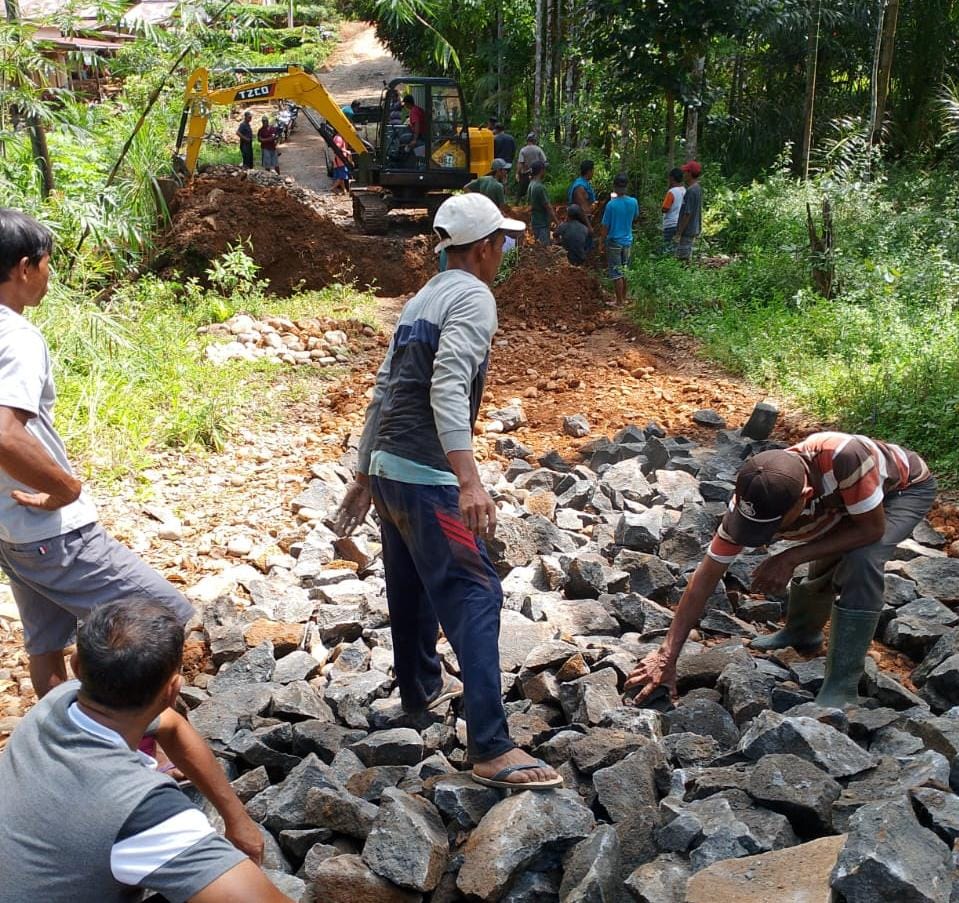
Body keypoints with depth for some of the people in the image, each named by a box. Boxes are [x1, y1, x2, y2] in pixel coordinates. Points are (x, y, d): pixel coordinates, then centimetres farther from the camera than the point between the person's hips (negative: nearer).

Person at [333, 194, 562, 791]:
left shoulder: (421, 300, 17)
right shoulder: (473, 299, -10)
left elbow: (384, 392, 19)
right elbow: (448, 390, -25)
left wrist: (365, 476, 24)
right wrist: (469, 481, -34)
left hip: (388, 469, 9)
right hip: (427, 478, -9)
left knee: (412, 587, 24)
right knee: (474, 597, -8)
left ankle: (421, 687, 43)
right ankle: (491, 748, -8)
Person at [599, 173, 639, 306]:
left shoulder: (611, 204, -19)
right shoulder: (633, 202, -5)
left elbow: (605, 226, -13)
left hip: (614, 241, -5)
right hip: (628, 241, 5)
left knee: (616, 273, 3)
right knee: (623, 271, 18)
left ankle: (619, 301, 8)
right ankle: (624, 298, 26)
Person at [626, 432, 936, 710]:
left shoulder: (842, 456, -47)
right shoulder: (751, 502, -30)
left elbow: (873, 528, -31)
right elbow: (705, 579, -24)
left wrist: (791, 558, -35)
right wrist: (667, 655, -26)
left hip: (905, 487, -4)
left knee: (860, 561, -26)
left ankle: (841, 690, -15)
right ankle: (801, 632, 34)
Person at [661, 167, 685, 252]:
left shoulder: (671, 192, -18)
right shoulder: (684, 191, 6)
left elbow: (665, 209, -17)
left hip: (671, 225, -8)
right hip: (680, 224, 8)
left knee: (668, 251, -3)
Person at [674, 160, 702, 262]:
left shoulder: (691, 191, -20)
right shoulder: (698, 188, 9)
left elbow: (688, 214, -22)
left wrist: (679, 233, -18)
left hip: (687, 231, -9)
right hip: (694, 230, 9)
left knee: (683, 258, -4)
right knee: (687, 257, 15)